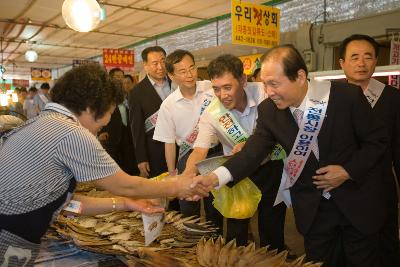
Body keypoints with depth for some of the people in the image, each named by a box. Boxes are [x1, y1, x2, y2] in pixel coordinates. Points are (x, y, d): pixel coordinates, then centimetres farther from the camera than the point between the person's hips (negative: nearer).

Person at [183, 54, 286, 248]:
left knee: (272, 225, 13)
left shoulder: (262, 92, -20)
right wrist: (186, 177, -44)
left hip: (270, 165, 1)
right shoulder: (211, 114, -20)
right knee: (236, 227, 6)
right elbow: (199, 151, -24)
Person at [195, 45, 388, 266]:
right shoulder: (268, 110, -13)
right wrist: (214, 178, -31)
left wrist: (348, 171, -19)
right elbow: (253, 152, -17)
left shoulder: (347, 95, -19)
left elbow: (377, 140, -8)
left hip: (357, 200, -1)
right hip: (311, 206, 2)